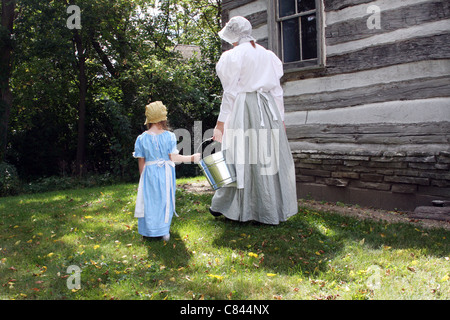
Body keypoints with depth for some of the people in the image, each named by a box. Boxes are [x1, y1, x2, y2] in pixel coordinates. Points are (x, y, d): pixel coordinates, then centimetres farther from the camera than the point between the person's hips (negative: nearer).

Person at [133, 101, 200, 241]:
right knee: (165, 201, 10)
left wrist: (142, 179, 12)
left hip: (149, 173, 1)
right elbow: (173, 157, -10)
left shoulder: (142, 138, -3)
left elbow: (141, 162, 1)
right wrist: (191, 158, 1)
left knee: (148, 201, 10)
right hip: (165, 173, -1)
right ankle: (164, 232, 17)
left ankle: (148, 232, 16)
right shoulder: (169, 136, -8)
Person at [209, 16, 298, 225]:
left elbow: (230, 92, -6)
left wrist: (221, 122, -3)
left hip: (243, 109, -4)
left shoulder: (232, 56, -2)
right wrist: (280, 118, 17)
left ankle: (222, 205, 15)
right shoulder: (269, 56, 13)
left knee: (241, 158, 0)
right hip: (268, 109, 5)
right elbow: (276, 90, 13)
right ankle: (275, 209, 14)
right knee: (270, 156, 7)